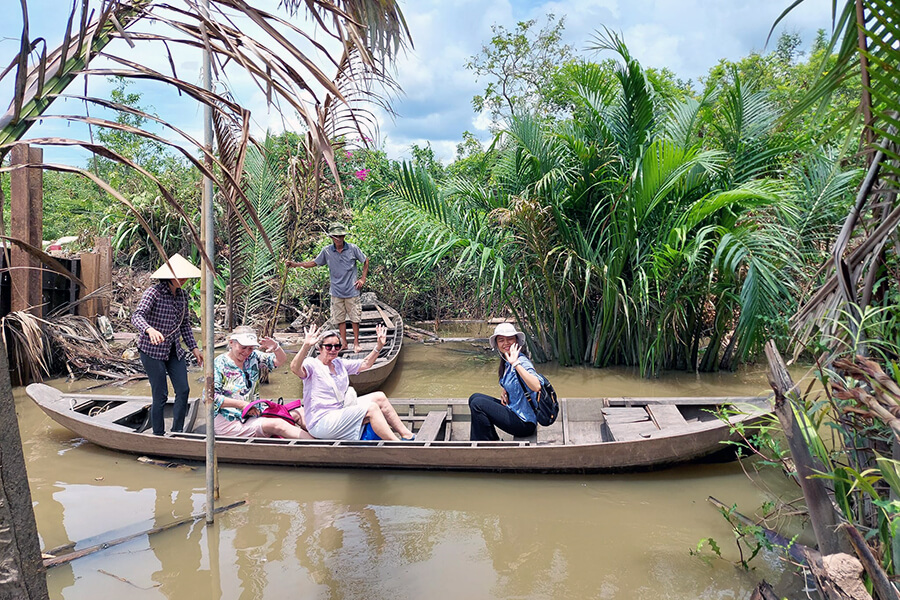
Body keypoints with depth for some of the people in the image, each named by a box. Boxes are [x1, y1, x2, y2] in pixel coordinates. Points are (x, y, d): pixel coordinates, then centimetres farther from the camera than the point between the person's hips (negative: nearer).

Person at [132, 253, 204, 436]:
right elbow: (136, 316, -28)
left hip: (174, 350, 7)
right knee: (160, 395, -3)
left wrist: (194, 347, 9)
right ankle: (158, 436, 12)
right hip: (152, 350, -6)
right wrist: (150, 330, -47)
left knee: (183, 390, 0)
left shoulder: (182, 295, 6)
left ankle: (177, 433, 13)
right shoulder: (154, 292, -15)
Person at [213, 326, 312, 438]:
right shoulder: (219, 364, -8)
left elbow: (280, 360, 7)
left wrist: (276, 347, -16)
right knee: (277, 425, -27)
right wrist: (241, 404, -15)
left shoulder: (253, 357, 6)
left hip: (249, 415, 7)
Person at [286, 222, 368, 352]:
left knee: (354, 317, 4)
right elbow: (314, 263, 12)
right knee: (340, 318, 9)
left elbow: (365, 261, 7)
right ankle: (343, 343, 21)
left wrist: (363, 278, 1)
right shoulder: (327, 251, 0)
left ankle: (356, 343, 16)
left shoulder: (353, 248, -5)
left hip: (352, 291, -2)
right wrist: (296, 264, 4)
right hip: (336, 292, 2)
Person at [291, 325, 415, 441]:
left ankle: (407, 436, 1)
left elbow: (365, 364, 21)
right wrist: (306, 346, -49)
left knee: (379, 397, -1)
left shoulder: (339, 363, 13)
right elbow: (295, 368, -34)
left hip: (342, 411, 9)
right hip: (321, 423, -9)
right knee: (371, 408, -22)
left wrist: (379, 346, 7)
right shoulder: (312, 364, -12)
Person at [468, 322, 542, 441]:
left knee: (477, 404, -15)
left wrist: (516, 364, -41)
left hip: (524, 422, -10)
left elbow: (536, 387, -38)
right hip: (513, 410, 10)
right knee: (475, 397, 11)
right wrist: (503, 390, 4)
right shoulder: (507, 362, 8)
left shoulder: (521, 361, -20)